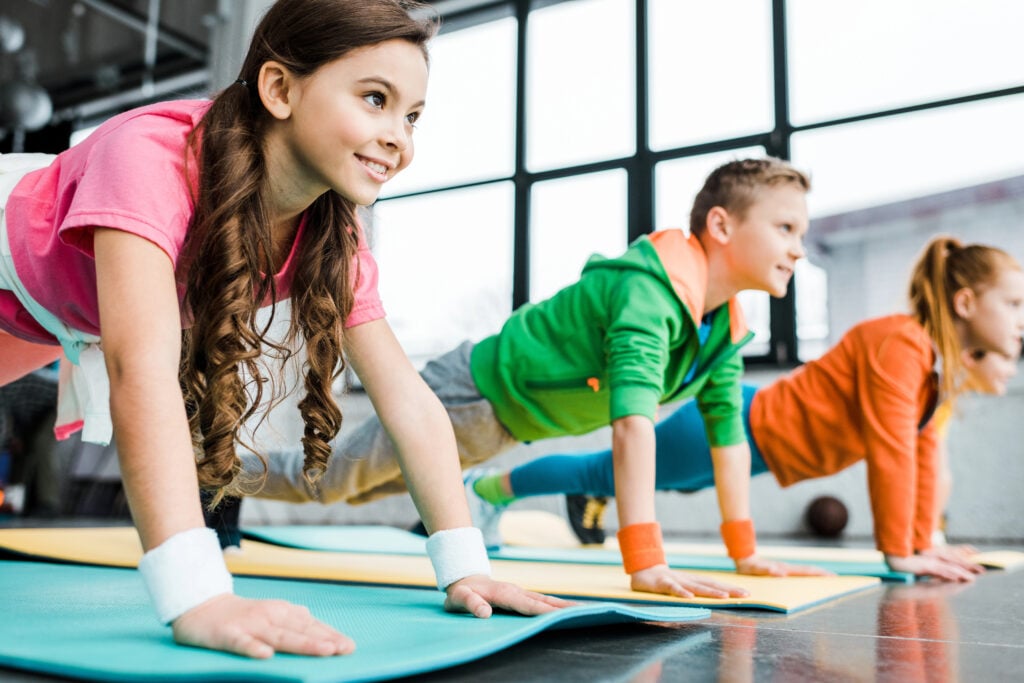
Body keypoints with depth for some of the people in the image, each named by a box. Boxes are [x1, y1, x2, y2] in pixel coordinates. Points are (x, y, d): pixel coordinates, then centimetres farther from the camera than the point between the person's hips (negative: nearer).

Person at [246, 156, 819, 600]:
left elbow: (729, 433, 1)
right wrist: (646, 564, -47)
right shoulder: (649, 289, -34)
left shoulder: (726, 328, -6)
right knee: (323, 481, 9)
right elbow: (632, 422, -44)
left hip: (504, 423, 8)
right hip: (467, 392, -8)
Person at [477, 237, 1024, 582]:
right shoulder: (900, 344, -27)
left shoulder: (943, 361, 3)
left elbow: (920, 451, 8)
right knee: (603, 472, 5)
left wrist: (924, 542, 7)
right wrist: (899, 553, -24)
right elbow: (890, 450, -29)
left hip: (761, 423, 9)